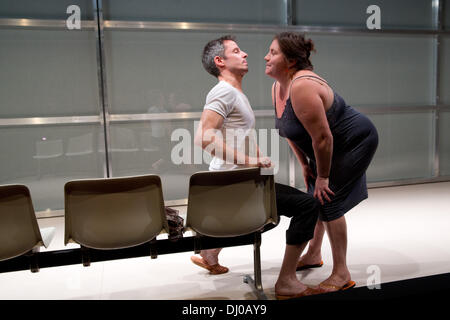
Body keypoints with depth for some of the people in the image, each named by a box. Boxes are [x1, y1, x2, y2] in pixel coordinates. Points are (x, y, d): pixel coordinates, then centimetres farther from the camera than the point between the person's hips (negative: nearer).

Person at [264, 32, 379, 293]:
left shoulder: (302, 87, -32)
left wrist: (323, 176, -21)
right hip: (332, 146, 10)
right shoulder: (278, 87, -2)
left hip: (355, 142, -10)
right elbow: (290, 131, 7)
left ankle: (342, 274, 2)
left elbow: (322, 138, -31)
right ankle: (314, 255, 36)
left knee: (327, 200, -13)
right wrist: (305, 164, 6)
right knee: (315, 198, 16)